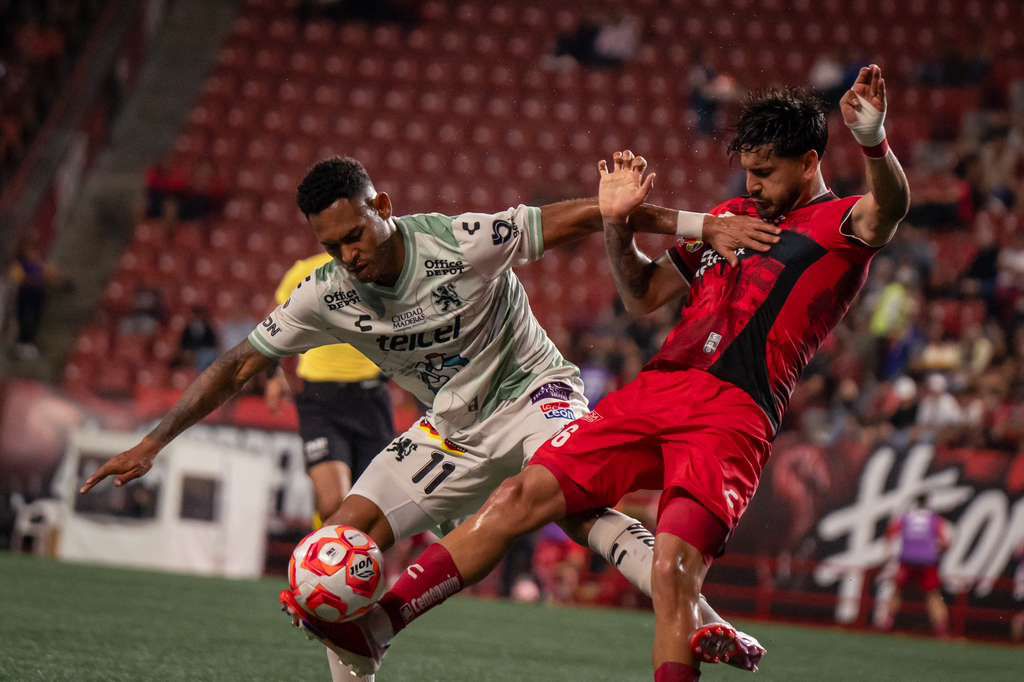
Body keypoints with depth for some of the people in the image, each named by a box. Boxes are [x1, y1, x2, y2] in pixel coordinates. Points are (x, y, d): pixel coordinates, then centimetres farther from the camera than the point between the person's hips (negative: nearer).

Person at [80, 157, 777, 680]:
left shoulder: (462, 241, -25)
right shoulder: (325, 295, -12)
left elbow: (582, 215, -21)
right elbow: (238, 365, -3)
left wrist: (704, 226, -23)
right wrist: (155, 441, -8)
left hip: (535, 393, -6)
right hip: (453, 430, 6)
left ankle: (699, 622, -38)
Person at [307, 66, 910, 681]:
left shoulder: (841, 223, 4)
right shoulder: (730, 216, 26)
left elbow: (887, 211, -21)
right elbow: (643, 294, 33)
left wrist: (874, 141, -41)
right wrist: (619, 223, 15)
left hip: (732, 417, -7)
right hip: (655, 388, 7)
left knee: (673, 569, -26)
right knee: (521, 497, 1)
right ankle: (375, 628, 5)